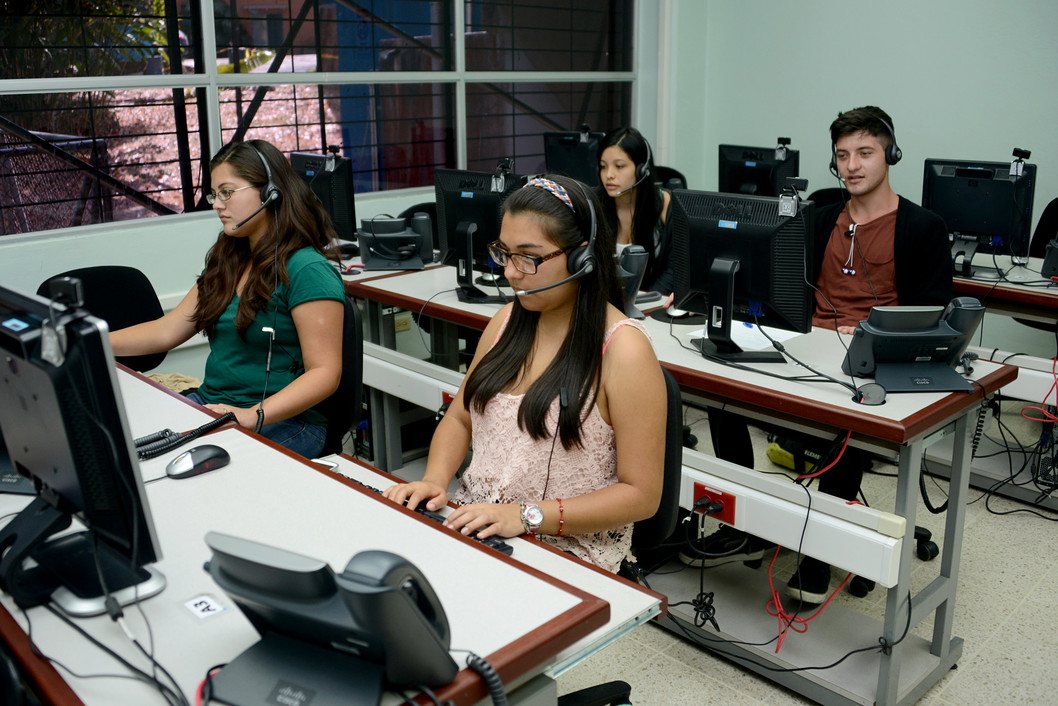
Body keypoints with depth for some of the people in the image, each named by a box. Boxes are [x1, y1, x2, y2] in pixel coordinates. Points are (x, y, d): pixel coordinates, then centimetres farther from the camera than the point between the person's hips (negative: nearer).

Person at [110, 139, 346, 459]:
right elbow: (167, 330, 18)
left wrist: (254, 415, -29)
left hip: (282, 422, -8)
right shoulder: (227, 263, 17)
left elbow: (324, 372, -18)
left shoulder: (307, 271, -12)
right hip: (210, 406, 8)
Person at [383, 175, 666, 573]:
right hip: (473, 525, 6)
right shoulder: (508, 320, 8)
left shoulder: (623, 349, -14)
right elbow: (459, 419, 16)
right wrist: (435, 479, -5)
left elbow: (642, 495, -14)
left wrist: (526, 516, -21)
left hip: (568, 551, -6)